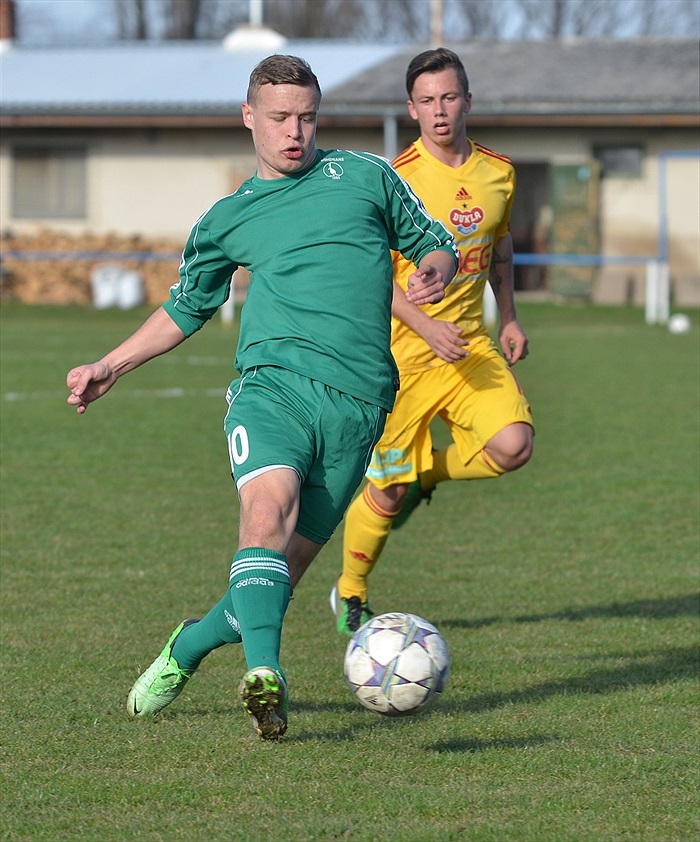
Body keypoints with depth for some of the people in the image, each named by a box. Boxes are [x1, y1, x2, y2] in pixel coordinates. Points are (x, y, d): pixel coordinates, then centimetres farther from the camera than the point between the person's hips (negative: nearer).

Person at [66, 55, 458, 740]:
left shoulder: (365, 176, 18)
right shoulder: (228, 219, 21)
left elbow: (435, 244, 24)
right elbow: (185, 307, 34)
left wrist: (433, 272, 0)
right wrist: (110, 367, 27)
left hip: (358, 401, 0)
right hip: (274, 381, 0)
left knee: (282, 569, -3)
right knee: (268, 507, -31)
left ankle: (190, 645, 24)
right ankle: (264, 675, -44)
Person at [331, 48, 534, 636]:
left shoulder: (498, 173, 4)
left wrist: (508, 317, 12)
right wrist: (426, 326, -24)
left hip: (471, 345, 4)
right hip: (402, 351, -4)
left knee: (513, 445, -18)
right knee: (386, 488, -1)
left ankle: (426, 474, 14)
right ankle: (350, 595, 23)